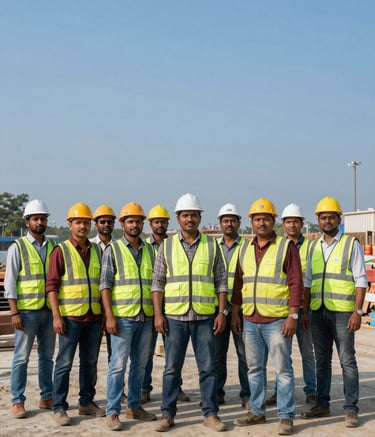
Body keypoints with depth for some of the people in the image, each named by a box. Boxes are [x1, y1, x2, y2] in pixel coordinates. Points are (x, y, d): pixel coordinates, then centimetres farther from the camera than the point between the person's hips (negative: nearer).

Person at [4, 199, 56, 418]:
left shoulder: (53, 247, 9)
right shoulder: (18, 247, -2)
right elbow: (10, 282, -5)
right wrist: (14, 312, -11)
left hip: (50, 310, 4)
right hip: (27, 311, -4)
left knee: (47, 357, 12)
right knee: (22, 358, 1)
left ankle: (47, 397, 22)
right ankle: (18, 401, 11)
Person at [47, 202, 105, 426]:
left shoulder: (97, 250, 11)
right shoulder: (61, 250, -4)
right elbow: (52, 285, -8)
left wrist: (105, 313, 12)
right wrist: (56, 316, -15)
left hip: (94, 316, 5)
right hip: (70, 316, -5)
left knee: (90, 362, 13)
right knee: (65, 363, 0)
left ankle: (87, 402, 26)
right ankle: (59, 407, 9)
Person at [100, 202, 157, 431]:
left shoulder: (150, 250, 11)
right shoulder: (113, 250, -2)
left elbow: (156, 282, 14)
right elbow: (105, 284, -6)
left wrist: (158, 312, 10)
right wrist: (109, 316, -13)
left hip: (146, 317, 5)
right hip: (122, 317, -5)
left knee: (140, 364, 12)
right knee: (118, 365, -2)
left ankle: (134, 406, 25)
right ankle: (112, 412, 7)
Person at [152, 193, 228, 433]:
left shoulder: (212, 245, 6)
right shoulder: (167, 246, 6)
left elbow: (221, 281, 6)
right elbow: (158, 282, 4)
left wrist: (222, 312, -1)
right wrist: (158, 314, -3)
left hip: (205, 316, 0)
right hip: (174, 316, 0)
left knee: (208, 367, 6)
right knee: (172, 368, 6)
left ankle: (210, 413, 18)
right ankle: (168, 414, 17)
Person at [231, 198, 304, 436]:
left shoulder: (286, 247, -5)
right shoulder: (245, 249, 12)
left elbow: (296, 283, -9)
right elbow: (238, 282, 15)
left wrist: (293, 315, -14)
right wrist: (235, 313, 11)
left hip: (277, 320, -5)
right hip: (250, 320, 5)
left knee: (283, 369, 1)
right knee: (255, 369, 13)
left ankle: (286, 416, 11)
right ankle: (257, 411, 25)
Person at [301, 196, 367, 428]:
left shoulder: (351, 244, -2)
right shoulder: (314, 247, 13)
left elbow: (361, 280, -5)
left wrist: (358, 311, -13)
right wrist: (305, 311, 10)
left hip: (342, 312, -5)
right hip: (318, 313, 5)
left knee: (347, 361, -1)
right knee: (322, 361, 12)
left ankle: (351, 409, 7)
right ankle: (322, 404, 22)